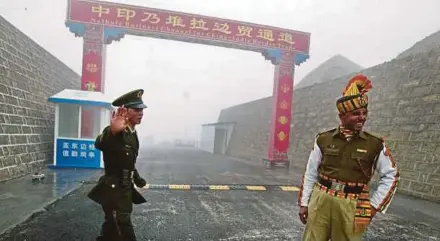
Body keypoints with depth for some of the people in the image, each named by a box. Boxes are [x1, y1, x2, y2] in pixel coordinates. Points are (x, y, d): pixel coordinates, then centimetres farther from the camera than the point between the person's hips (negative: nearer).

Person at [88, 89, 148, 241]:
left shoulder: (133, 134, 7)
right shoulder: (115, 132, -21)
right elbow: (99, 144, -46)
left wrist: (139, 181, 23)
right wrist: (112, 131, -65)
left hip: (126, 190, 9)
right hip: (114, 191, -9)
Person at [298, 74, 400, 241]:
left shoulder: (375, 144, -2)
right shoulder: (323, 140, -1)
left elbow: (391, 176, 9)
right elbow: (310, 174, 5)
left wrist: (374, 205, 3)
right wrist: (304, 203, 6)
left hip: (352, 208, 0)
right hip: (320, 202, 1)